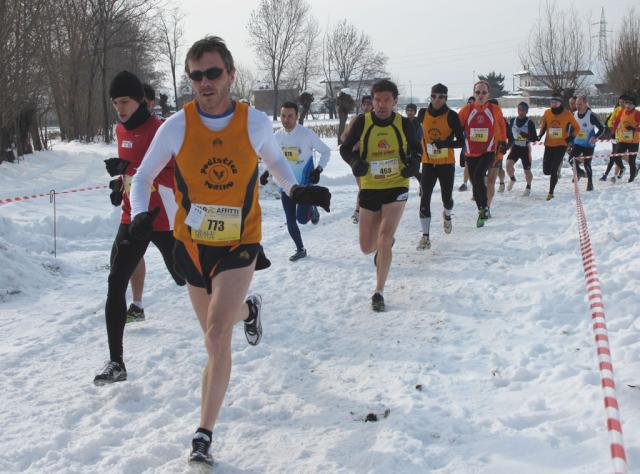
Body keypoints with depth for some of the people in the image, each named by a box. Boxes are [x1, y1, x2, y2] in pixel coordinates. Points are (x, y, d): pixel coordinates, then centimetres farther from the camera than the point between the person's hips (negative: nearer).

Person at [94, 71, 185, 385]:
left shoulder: (159, 130, -17)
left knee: (185, 279, 7)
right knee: (115, 285, -3)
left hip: (163, 218, -7)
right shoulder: (121, 130, 9)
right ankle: (116, 362, 1)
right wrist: (121, 183, 9)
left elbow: (177, 175, -23)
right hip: (132, 217, 7)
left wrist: (130, 169, -30)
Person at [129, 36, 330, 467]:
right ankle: (247, 309, 56)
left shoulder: (256, 122, -9)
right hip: (192, 245, 2)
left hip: (239, 245, -2)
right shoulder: (176, 126, -10)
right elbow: (143, 178, 3)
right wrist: (141, 213, -17)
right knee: (216, 332, 19)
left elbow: (275, 161, 12)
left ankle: (205, 435, -5)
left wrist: (297, 190, -7)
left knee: (216, 338, -18)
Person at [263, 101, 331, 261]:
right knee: (290, 220, 5)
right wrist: (267, 172, 5)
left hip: (305, 183, -4)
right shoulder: (278, 136, -1)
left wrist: (318, 169, -17)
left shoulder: (307, 134, -15)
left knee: (302, 218, -11)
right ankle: (300, 250, 24)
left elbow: (326, 151, -6)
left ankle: (312, 210, 24)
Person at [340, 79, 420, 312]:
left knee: (384, 238, -18)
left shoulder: (403, 124, -6)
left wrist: (414, 162, -12)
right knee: (367, 247, 8)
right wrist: (355, 161, -20)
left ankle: (379, 292, -3)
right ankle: (384, 246, 48)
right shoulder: (362, 122, -8)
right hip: (369, 189, 2)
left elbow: (415, 148, 11)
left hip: (396, 188, -2)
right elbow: (345, 148, 2)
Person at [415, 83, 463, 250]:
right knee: (425, 198, -9)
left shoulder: (451, 116, -10)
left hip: (447, 164, -2)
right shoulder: (423, 114, 0)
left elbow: (461, 141, -12)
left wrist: (445, 144, -28)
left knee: (446, 198, 9)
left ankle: (447, 215, 46)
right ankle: (425, 237, -6)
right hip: (428, 163, 2)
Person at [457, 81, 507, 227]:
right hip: (471, 153, 2)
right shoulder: (467, 110, -2)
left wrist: (503, 142, 23)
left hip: (488, 153, -2)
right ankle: (482, 211, 26)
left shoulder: (495, 110, -1)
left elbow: (501, 126, 17)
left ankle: (484, 208, -11)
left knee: (478, 176, -24)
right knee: (475, 183, 7)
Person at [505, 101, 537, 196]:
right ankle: (512, 179, 10)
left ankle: (528, 187, 29)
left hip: (526, 149, -2)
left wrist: (526, 136, -28)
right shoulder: (512, 121, 2)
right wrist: (509, 144, 7)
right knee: (509, 163, -20)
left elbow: (534, 138, -12)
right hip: (515, 147, 3)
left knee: (527, 170, 5)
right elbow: (509, 134, 16)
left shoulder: (530, 123, -10)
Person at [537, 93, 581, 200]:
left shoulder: (567, 114, -6)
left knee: (553, 171, -11)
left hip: (561, 145, -4)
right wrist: (540, 135, 0)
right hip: (549, 145, 4)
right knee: (546, 171, 3)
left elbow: (577, 128, 5)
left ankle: (551, 192, 1)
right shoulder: (547, 113, 0)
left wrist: (571, 137, -8)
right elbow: (543, 126, 17)